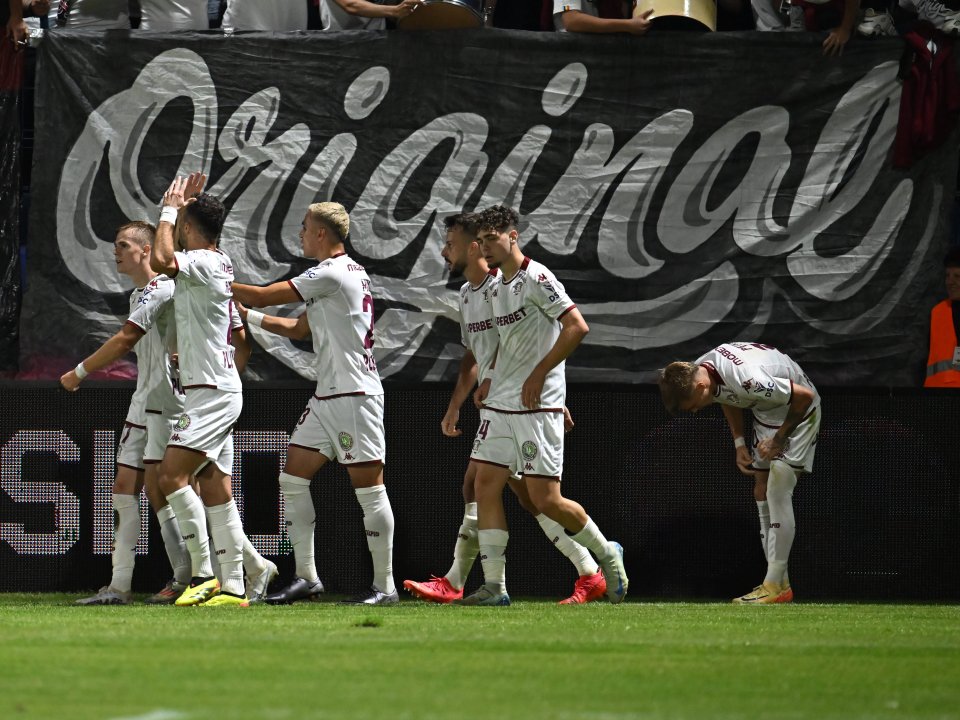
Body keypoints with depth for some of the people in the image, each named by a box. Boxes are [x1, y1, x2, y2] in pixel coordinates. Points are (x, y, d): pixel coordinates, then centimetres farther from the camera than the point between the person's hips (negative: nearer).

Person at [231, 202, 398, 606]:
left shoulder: (333, 273, -14)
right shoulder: (341, 274, 17)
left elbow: (264, 296, -13)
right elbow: (300, 329, 25)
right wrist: (247, 316, 22)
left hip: (354, 396, -10)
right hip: (326, 398, 10)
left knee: (369, 489, -5)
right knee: (293, 480, 7)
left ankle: (385, 585, -1)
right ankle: (306, 578, 10)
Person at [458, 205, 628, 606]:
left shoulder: (536, 279, -12)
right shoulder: (496, 287, 15)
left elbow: (576, 327, -19)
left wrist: (538, 374, -17)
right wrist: (492, 378, 13)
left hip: (538, 406, -9)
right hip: (499, 404, 9)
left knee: (545, 498, -8)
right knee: (485, 485, -2)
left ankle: (606, 553, 16)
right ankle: (494, 586, -1)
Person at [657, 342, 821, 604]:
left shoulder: (747, 380, -39)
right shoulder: (697, 371, -12)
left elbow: (804, 396, -28)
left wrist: (778, 440, -18)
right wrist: (739, 443, 3)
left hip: (798, 410, -9)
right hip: (766, 412, 9)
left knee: (777, 491, -16)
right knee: (762, 492, 6)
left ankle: (775, 585, -16)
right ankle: (779, 582, 9)